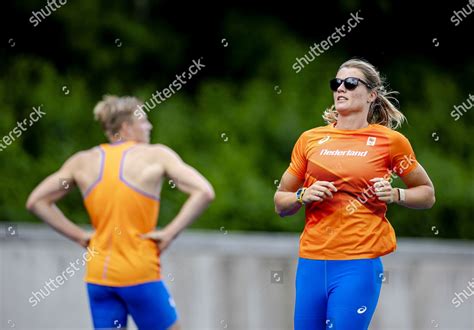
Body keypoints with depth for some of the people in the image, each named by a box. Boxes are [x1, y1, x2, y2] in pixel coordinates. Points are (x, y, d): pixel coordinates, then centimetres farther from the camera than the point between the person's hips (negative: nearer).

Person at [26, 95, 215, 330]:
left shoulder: (83, 161, 8)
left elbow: (36, 201, 12)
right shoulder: (156, 156, -4)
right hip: (140, 273, -5)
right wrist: (170, 233, -10)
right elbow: (204, 192, -14)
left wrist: (79, 236, 9)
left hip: (98, 276, 5)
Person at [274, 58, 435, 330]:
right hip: (311, 262, 3)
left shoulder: (389, 141, 2)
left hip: (358, 264, -3)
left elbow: (427, 194, 13)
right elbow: (280, 203, 16)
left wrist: (394, 195, -6)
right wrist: (304, 196, -4)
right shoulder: (310, 139, 10)